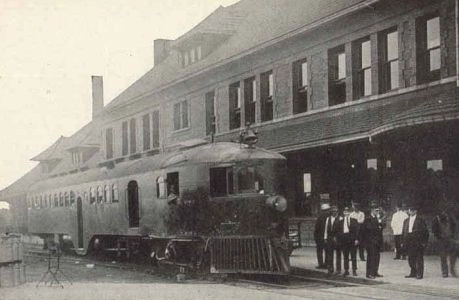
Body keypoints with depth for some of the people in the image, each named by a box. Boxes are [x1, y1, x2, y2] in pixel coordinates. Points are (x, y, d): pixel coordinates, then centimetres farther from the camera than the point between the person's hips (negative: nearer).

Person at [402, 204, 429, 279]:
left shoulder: (420, 220, -1)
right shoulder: (406, 221, 15)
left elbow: (424, 231, -3)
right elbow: (404, 232, 16)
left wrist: (424, 242, -9)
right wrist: (403, 242, 9)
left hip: (418, 242, -5)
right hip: (409, 243, 5)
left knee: (419, 259, -3)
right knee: (411, 259, 8)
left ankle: (419, 274, 1)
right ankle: (413, 273, 17)